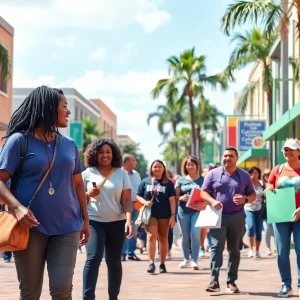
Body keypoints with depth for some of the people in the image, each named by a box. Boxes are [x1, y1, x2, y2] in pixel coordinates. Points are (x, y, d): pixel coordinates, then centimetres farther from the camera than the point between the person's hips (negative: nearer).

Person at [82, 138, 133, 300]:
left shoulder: (121, 173, 4)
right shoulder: (88, 173, 2)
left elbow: (126, 200, 0)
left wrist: (129, 220, -13)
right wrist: (89, 194, -13)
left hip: (116, 222, 2)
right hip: (94, 221, -2)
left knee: (114, 261, 7)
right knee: (93, 258, -15)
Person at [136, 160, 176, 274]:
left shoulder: (168, 183, 5)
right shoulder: (145, 182, 8)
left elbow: (172, 200, 1)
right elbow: (138, 196, 9)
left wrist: (173, 215, -7)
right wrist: (145, 202, -12)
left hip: (164, 215, 1)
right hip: (150, 214, 0)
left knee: (163, 239, 7)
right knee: (151, 236, -15)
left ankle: (162, 264, 17)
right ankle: (151, 263, -18)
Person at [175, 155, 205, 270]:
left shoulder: (202, 180, 5)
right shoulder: (181, 180, 9)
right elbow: (175, 197, 6)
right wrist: (181, 198, -15)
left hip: (197, 211, -2)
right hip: (183, 211, 2)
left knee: (195, 234, -14)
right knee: (185, 236, 7)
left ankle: (195, 260, -10)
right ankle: (186, 260, 18)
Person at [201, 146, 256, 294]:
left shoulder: (244, 175, 7)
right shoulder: (213, 174, 3)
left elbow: (253, 195, 9)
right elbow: (203, 192, 3)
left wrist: (245, 199, -14)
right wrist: (212, 201, -17)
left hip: (237, 217, 2)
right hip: (218, 216, -2)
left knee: (234, 250, 8)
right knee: (216, 247, -14)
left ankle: (231, 282, 15)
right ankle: (214, 281, -18)